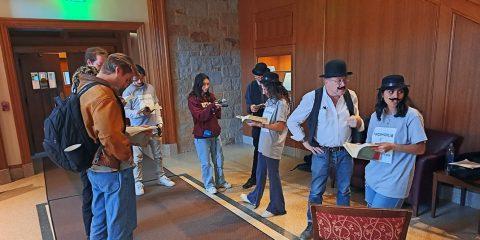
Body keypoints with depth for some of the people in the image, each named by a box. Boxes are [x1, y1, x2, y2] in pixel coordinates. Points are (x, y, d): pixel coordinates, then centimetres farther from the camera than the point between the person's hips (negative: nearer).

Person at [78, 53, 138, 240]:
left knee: (100, 221, 24)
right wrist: (126, 155, -13)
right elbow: (111, 138, -30)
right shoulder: (103, 95, -22)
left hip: (95, 168, 10)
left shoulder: (85, 89, 10)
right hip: (113, 170, -10)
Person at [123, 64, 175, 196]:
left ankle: (161, 177, 28)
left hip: (153, 127, 4)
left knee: (158, 154, 13)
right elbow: (126, 111, -7)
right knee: (137, 157, 2)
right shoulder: (128, 92, -4)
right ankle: (138, 182, 16)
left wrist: (159, 122, 7)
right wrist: (140, 113, -23)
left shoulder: (150, 88, 7)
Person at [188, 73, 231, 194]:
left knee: (219, 160, 14)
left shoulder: (211, 96, 7)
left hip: (215, 133, 5)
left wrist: (218, 108, -15)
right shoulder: (192, 99, -7)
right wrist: (211, 106, -30)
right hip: (202, 135, -5)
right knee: (206, 162, 4)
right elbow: (200, 116, -18)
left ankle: (220, 181, 30)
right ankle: (209, 185, 20)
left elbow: (218, 115, 6)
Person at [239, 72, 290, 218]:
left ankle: (277, 208, 23)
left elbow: (280, 126, -23)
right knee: (260, 173, 23)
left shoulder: (281, 103, -18)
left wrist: (259, 124, -25)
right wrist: (256, 120, 0)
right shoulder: (270, 101, 10)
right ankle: (254, 199, 42)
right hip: (264, 144, 9)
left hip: (273, 146, -9)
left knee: (273, 176, 5)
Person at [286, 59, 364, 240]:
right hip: (321, 152, -3)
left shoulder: (351, 96, -4)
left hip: (345, 152, 3)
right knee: (316, 191, 10)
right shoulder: (312, 97, -15)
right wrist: (305, 142, -7)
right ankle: (312, 225, 30)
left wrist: (357, 121, -14)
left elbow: (359, 125, 10)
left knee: (344, 191, 18)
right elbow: (292, 121, -6)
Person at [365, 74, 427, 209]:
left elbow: (420, 149, -12)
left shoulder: (412, 116, -11)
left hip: (394, 181, -6)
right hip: (373, 176, 6)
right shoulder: (376, 115, 6)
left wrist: (392, 146, -24)